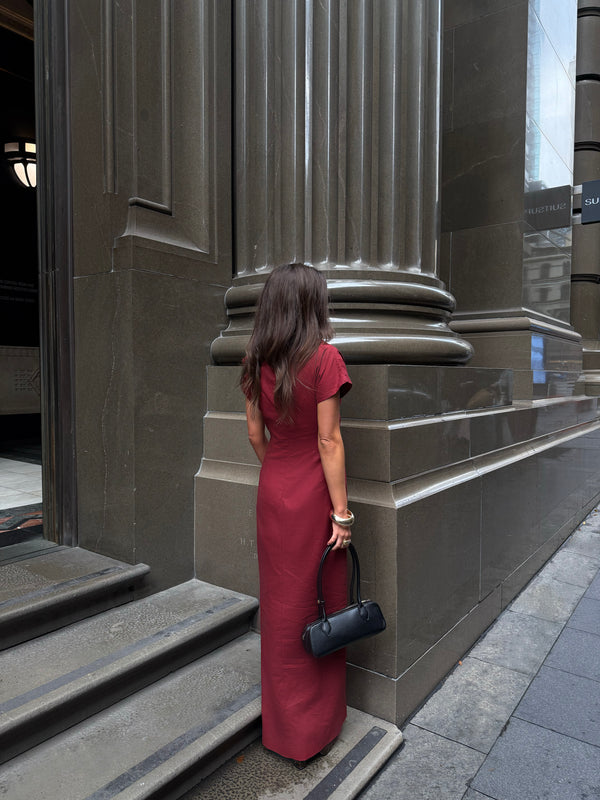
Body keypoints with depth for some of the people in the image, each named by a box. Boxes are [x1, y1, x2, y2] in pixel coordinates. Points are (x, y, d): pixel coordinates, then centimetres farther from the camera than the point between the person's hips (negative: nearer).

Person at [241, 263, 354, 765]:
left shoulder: (257, 362, 0)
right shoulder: (323, 357, -16)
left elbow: (255, 434, 6)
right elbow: (328, 442, -17)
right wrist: (341, 511, -10)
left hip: (272, 494, 5)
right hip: (313, 496, -5)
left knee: (279, 605, 19)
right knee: (318, 608, 11)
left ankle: (281, 722, 38)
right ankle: (313, 728, 30)